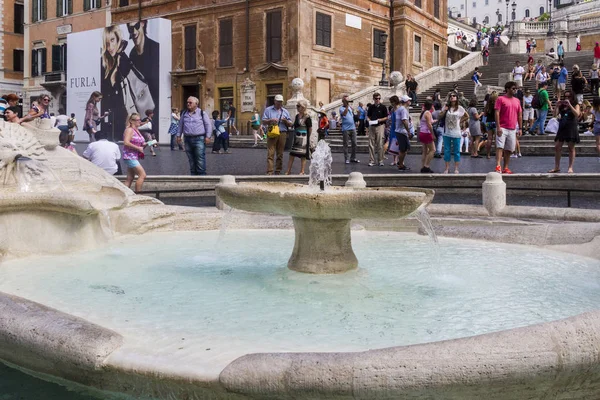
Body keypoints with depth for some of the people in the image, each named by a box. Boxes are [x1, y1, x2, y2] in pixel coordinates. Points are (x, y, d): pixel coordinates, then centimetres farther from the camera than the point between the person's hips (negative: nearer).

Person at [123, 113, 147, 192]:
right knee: (142, 175, -14)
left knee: (130, 178, 9)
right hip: (129, 156, -9)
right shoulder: (129, 130, -11)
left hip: (135, 157, 9)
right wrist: (138, 148, -19)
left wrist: (144, 145, 4)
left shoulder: (137, 130, 16)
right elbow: (126, 143, -23)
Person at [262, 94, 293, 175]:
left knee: (280, 154, 3)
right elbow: (263, 122, 6)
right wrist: (270, 120, -11)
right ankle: (269, 172, -15)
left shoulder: (285, 111, 18)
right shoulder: (268, 110, 12)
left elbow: (291, 124, 15)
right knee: (270, 153, -11)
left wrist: (285, 121, -5)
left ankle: (278, 171, 10)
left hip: (282, 134, 3)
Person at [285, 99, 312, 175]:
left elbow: (310, 129, -7)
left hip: (303, 139, -8)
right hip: (296, 138, 8)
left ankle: (302, 172, 8)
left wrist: (306, 137, 1)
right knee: (292, 155, 7)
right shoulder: (297, 116, 10)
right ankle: (288, 171, 11)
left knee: (303, 156, 0)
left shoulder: (307, 117, -12)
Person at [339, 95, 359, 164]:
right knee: (346, 145, -1)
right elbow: (344, 114, -27)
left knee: (354, 143, 7)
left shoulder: (350, 107, 14)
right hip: (346, 129, -6)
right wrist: (347, 106, -29)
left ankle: (353, 158, 16)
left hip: (353, 128, 6)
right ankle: (346, 159, 3)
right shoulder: (341, 108, -6)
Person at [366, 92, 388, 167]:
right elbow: (368, 116, 17)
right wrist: (369, 120, -4)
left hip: (380, 126, -3)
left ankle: (380, 160, 2)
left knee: (380, 144, -4)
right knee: (371, 144, 3)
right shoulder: (371, 107, 10)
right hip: (372, 126, 3)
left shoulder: (383, 107, 0)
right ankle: (371, 160, 9)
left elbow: (386, 117, 2)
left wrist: (380, 120, -14)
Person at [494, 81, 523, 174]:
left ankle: (506, 168, 14)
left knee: (509, 149, 7)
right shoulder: (501, 99, -2)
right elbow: (497, 113, -8)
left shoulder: (517, 101, 15)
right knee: (500, 147, -14)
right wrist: (498, 127, -16)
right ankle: (498, 166, -20)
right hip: (502, 128, -5)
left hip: (512, 129, 5)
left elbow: (520, 115, 18)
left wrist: (520, 128, 12)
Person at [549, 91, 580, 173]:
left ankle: (570, 168, 4)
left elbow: (577, 114, -15)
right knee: (557, 147, 1)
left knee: (571, 148, 0)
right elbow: (555, 115, 4)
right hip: (562, 128, 4)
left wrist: (569, 105, -19)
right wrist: (556, 106, -8)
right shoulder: (562, 105, 11)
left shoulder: (575, 105, 3)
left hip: (571, 128, -4)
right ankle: (557, 167, 8)